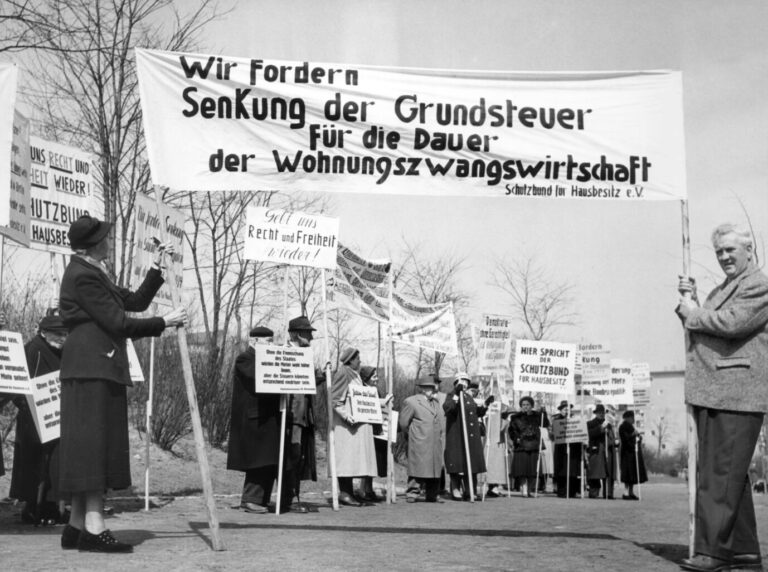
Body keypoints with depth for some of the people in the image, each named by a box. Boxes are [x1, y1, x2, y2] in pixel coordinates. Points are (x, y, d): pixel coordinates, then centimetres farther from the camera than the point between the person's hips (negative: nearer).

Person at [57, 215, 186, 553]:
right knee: (94, 442, -11)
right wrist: (164, 323, -8)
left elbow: (136, 301, 21)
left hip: (100, 368, 10)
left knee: (95, 446, 9)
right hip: (92, 367, -10)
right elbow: (118, 324, -14)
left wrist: (157, 269, 15)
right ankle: (94, 529, -11)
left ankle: (76, 528, 13)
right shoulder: (83, 276, -12)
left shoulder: (93, 273, 20)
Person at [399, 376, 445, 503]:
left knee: (435, 468, 7)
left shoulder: (435, 402, 20)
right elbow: (403, 423, -2)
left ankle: (432, 495, 15)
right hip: (419, 444, -7)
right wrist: (412, 434, 6)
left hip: (436, 444, 7)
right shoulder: (411, 402, -3)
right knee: (418, 468, -7)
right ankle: (413, 493, -1)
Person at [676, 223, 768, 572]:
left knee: (720, 475, -9)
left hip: (735, 397, -9)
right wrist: (689, 301, 7)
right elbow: (700, 330, 22)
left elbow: (730, 323, -20)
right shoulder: (721, 290, 25)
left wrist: (691, 312, -6)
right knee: (730, 476, 13)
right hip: (710, 395, 9)